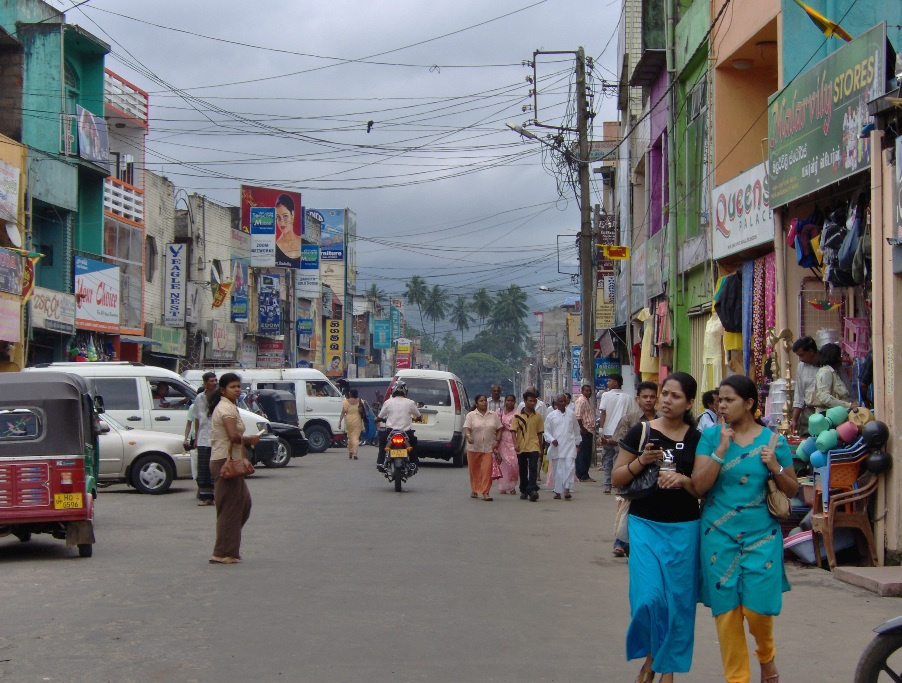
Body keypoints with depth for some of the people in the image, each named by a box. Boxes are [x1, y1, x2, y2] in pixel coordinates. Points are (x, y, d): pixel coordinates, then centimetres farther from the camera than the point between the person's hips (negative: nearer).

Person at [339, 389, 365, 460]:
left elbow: (343, 413, -5)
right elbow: (363, 412, 2)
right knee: (356, 437, -1)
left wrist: (340, 422, -1)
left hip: (349, 420, 0)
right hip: (357, 421, 0)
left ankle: (350, 453, 14)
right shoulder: (360, 401, -1)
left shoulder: (346, 402, -3)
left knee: (350, 437, 14)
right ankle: (355, 453, -14)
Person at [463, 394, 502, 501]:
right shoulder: (471, 415, 1)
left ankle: (485, 492, -9)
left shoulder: (494, 415, 9)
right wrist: (468, 436, -31)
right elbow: (466, 428, -10)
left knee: (487, 469, -10)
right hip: (474, 447, 0)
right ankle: (474, 490, 26)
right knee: (474, 470, 9)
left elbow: (499, 429, 12)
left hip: (489, 448, 0)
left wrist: (497, 441, -3)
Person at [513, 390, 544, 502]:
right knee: (523, 470, 10)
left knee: (533, 468, -16)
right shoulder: (518, 416, 1)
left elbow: (539, 433, 11)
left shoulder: (537, 416, 5)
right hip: (521, 447, 1)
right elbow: (514, 431, -2)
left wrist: (540, 448, 12)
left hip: (533, 447, -1)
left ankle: (532, 490, -22)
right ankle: (523, 491, 22)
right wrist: (516, 444, -16)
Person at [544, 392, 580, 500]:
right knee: (557, 469, 4)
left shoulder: (571, 415, 9)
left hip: (569, 446, 0)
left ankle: (567, 489, -12)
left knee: (570, 467, -13)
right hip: (556, 446, 0)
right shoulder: (551, 415, 5)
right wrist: (551, 440, -10)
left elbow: (576, 430, 17)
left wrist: (577, 444, 18)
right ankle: (557, 491, 12)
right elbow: (546, 430, 7)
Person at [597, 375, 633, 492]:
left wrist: (601, 431, -4)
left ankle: (607, 486, 7)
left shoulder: (606, 395, -1)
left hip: (608, 432, -1)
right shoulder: (627, 397, 4)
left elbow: (603, 413, -5)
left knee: (607, 459, 8)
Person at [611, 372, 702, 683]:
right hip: (645, 526, -1)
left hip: (683, 529, 1)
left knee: (678, 600, 4)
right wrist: (641, 462, -14)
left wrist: (684, 480, -15)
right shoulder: (641, 432, 1)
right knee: (648, 597, -10)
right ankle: (650, 654, 18)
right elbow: (617, 477, 3)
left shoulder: (696, 440, 2)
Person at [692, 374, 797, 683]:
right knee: (726, 608, 1)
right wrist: (721, 450, -17)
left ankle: (766, 654, 29)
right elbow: (699, 485, -8)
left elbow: (792, 490, 7)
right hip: (720, 536, 1)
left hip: (762, 535, 0)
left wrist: (776, 468, -13)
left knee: (757, 607, -3)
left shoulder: (773, 441, 0)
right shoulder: (711, 436, 0)